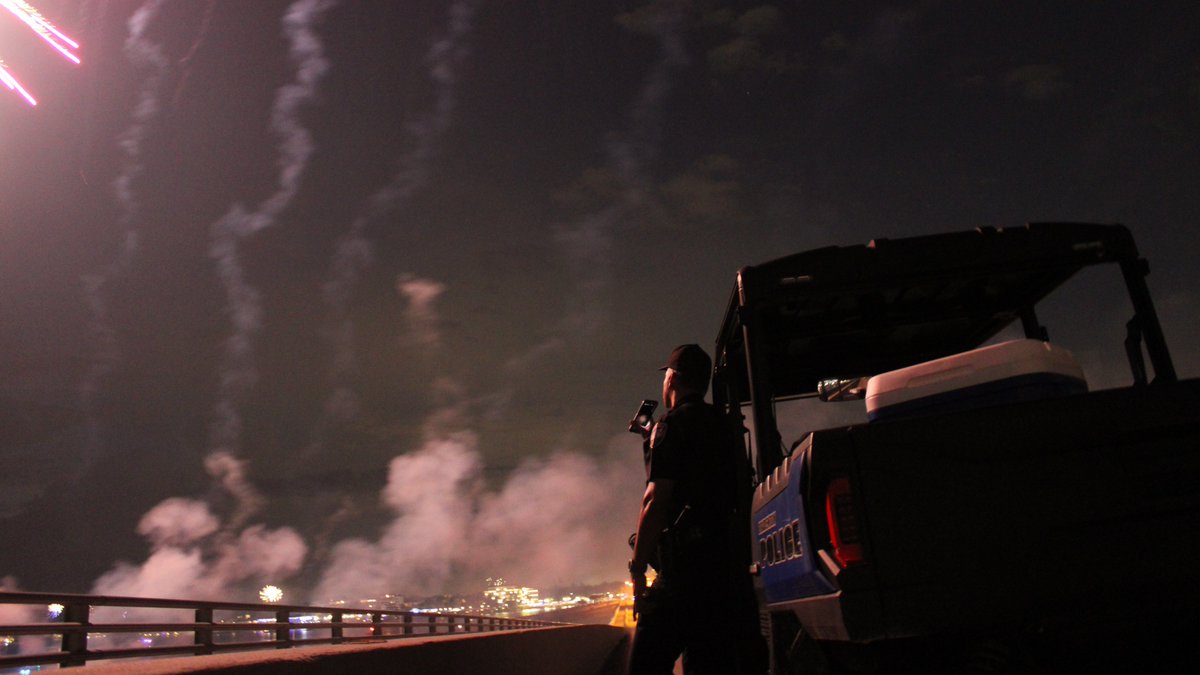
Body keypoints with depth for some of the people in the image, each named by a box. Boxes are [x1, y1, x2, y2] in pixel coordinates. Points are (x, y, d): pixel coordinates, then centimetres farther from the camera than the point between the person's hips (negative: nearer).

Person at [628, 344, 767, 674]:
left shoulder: (673, 424, -5)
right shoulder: (727, 427, 18)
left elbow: (656, 500, -13)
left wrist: (637, 570, -11)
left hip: (686, 564, -8)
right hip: (730, 568, 8)